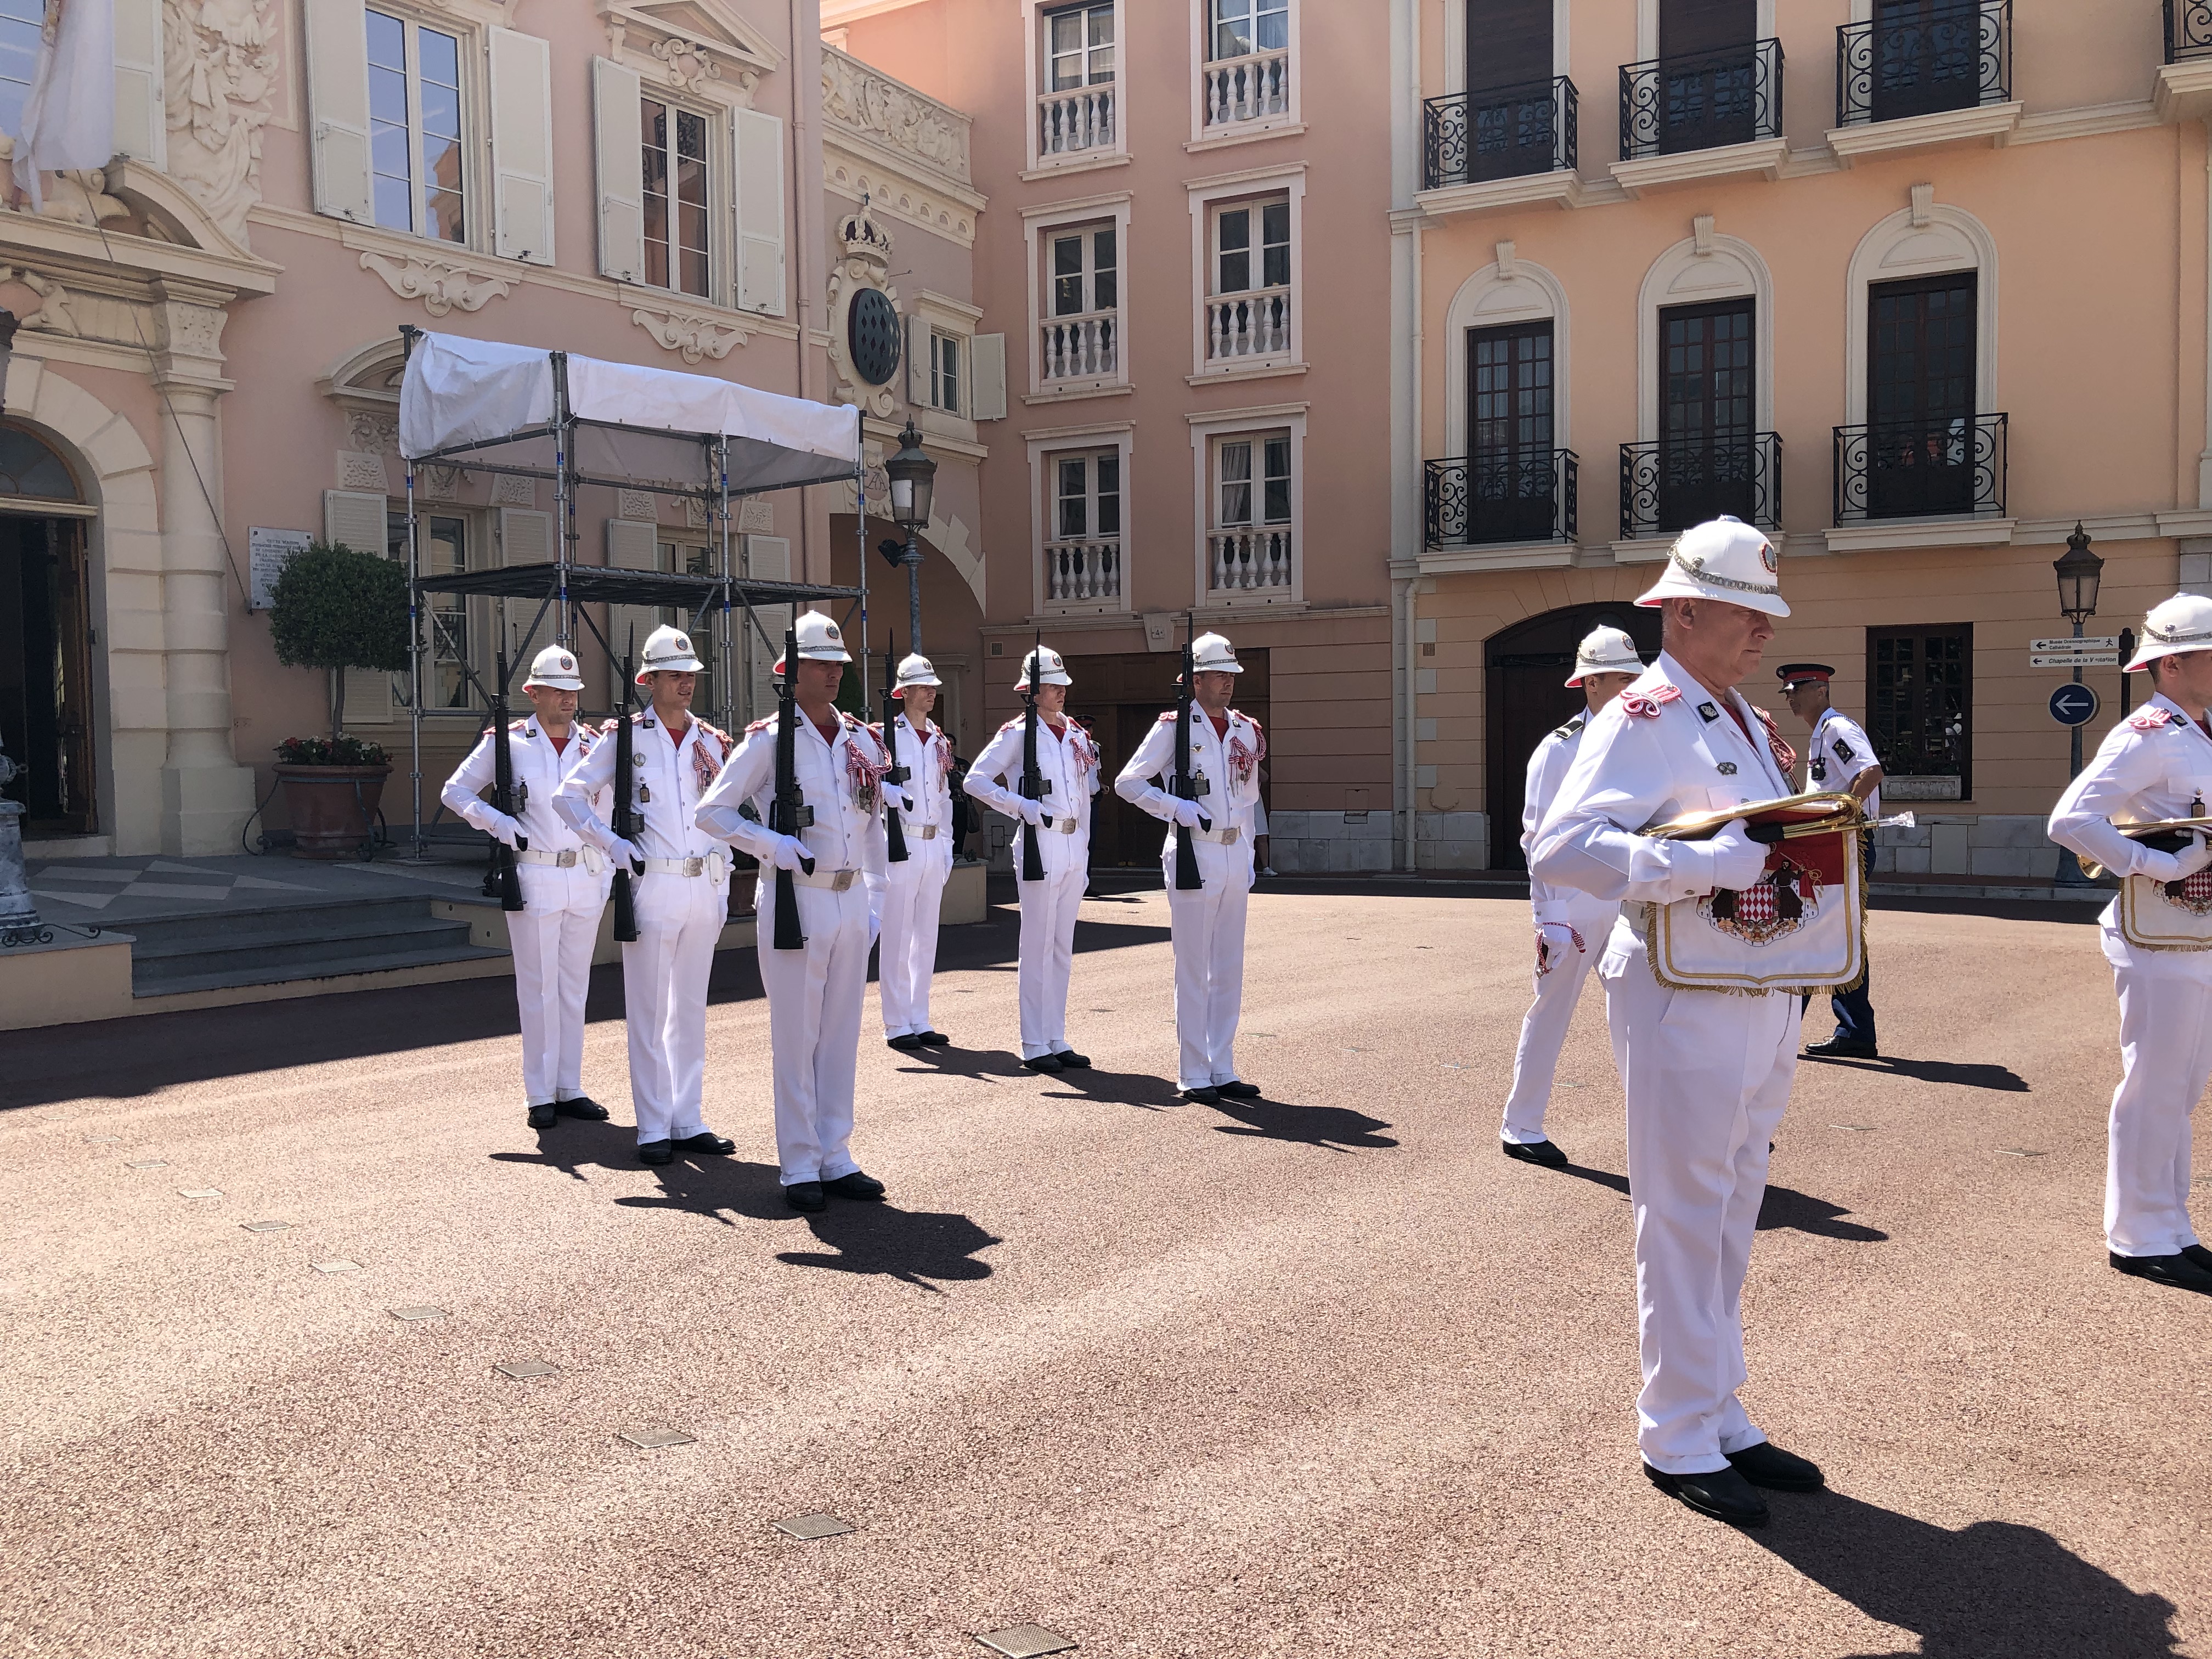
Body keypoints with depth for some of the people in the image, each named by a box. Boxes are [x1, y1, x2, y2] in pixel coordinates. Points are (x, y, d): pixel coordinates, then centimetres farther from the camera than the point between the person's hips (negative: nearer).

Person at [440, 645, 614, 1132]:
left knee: (574, 987, 10)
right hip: (534, 880, -3)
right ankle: (540, 1095, 8)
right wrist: (503, 826, -10)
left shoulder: (595, 743, 7)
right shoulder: (507, 742, -1)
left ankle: (569, 1088, 18)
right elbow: (455, 792, 3)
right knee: (539, 989, 0)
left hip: (587, 877, 3)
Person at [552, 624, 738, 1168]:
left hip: (704, 888, 5)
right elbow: (569, 796, -1)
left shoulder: (711, 741, 10)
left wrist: (723, 887, 10)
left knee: (691, 1009, 11)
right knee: (649, 1012, 0)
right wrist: (615, 847, -10)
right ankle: (653, 1129, 8)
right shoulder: (625, 738, -3)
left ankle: (689, 1121, 19)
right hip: (652, 887, -4)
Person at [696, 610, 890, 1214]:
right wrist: (771, 844, -17)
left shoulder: (862, 741, 10)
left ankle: (835, 1159, 20)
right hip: (795, 900, -5)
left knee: (842, 1034, 10)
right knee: (796, 1038, 1)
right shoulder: (769, 740, -5)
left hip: (851, 904, 5)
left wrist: (875, 904, 13)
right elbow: (712, 811, -4)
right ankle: (800, 1169, 10)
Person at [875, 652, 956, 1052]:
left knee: (926, 937, 10)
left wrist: (948, 849, 16)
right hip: (900, 843, -6)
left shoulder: (941, 742, 15)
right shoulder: (886, 736, -4)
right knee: (896, 937, -4)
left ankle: (920, 1021, 17)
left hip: (934, 846, 6)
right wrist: (894, 794, -28)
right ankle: (897, 1025, 3)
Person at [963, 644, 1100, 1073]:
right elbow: (976, 780, -8)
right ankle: (1034, 1045, 3)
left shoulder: (1077, 736, 13)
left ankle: (1057, 1040, 17)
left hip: (1074, 846, 6)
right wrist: (1022, 807, -15)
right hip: (1040, 845, -6)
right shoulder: (1017, 734, -5)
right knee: (1038, 947, -3)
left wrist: (1084, 852, 14)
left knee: (1063, 949, 10)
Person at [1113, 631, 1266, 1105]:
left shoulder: (1247, 731, 11)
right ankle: (1194, 1075, 6)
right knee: (1195, 970, -2)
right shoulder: (1173, 727, -5)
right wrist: (1179, 809, -16)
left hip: (1235, 857, 6)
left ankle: (1223, 1070, 17)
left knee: (1229, 969, 9)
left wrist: (1248, 856, 16)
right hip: (1193, 856, -6)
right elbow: (1128, 782, -7)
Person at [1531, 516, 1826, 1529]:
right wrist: (1703, 864, -32)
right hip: (1682, 1002, -9)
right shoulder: (1643, 719, -13)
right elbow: (1561, 848, -26)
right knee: (1685, 1227, 1)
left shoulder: (1749, 724, 15)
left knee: (1731, 1223, 17)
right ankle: (1679, 1440, 15)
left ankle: (1722, 1418, 30)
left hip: (1765, 1002, 9)